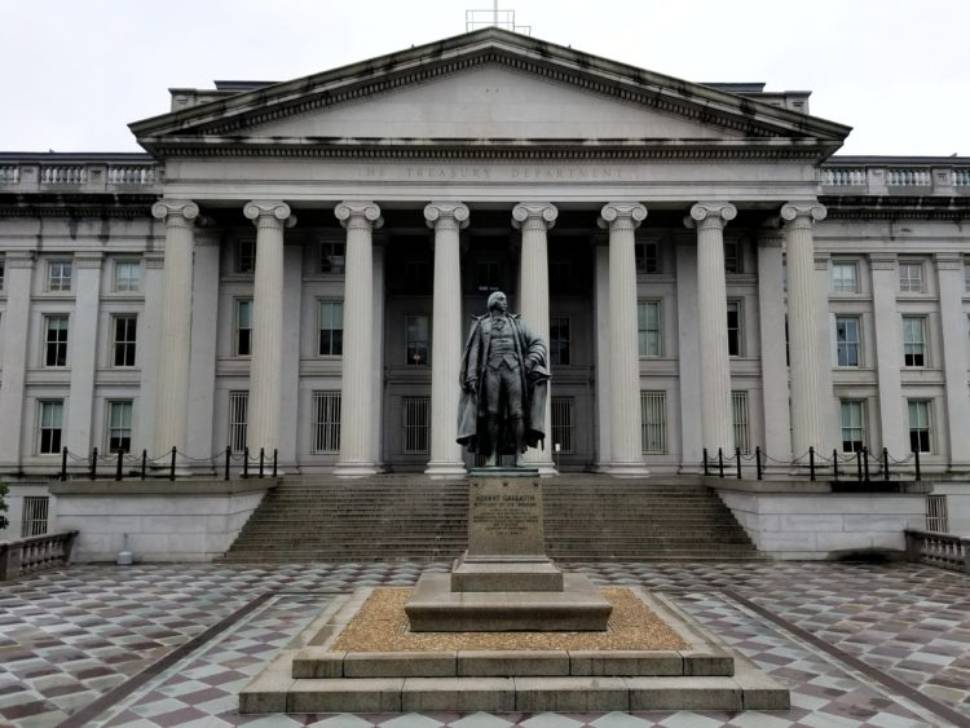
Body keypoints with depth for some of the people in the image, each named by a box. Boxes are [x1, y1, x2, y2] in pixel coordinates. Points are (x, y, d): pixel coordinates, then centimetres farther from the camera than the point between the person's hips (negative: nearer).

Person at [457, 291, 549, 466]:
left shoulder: (516, 323, 16)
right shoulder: (481, 325, 13)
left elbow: (538, 344, 13)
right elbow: (474, 352, 6)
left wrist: (532, 359, -8)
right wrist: (471, 378, -5)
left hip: (513, 371, 1)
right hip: (492, 371, -1)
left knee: (516, 413, -7)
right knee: (492, 414, -4)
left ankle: (518, 456, -3)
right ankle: (492, 455, 3)